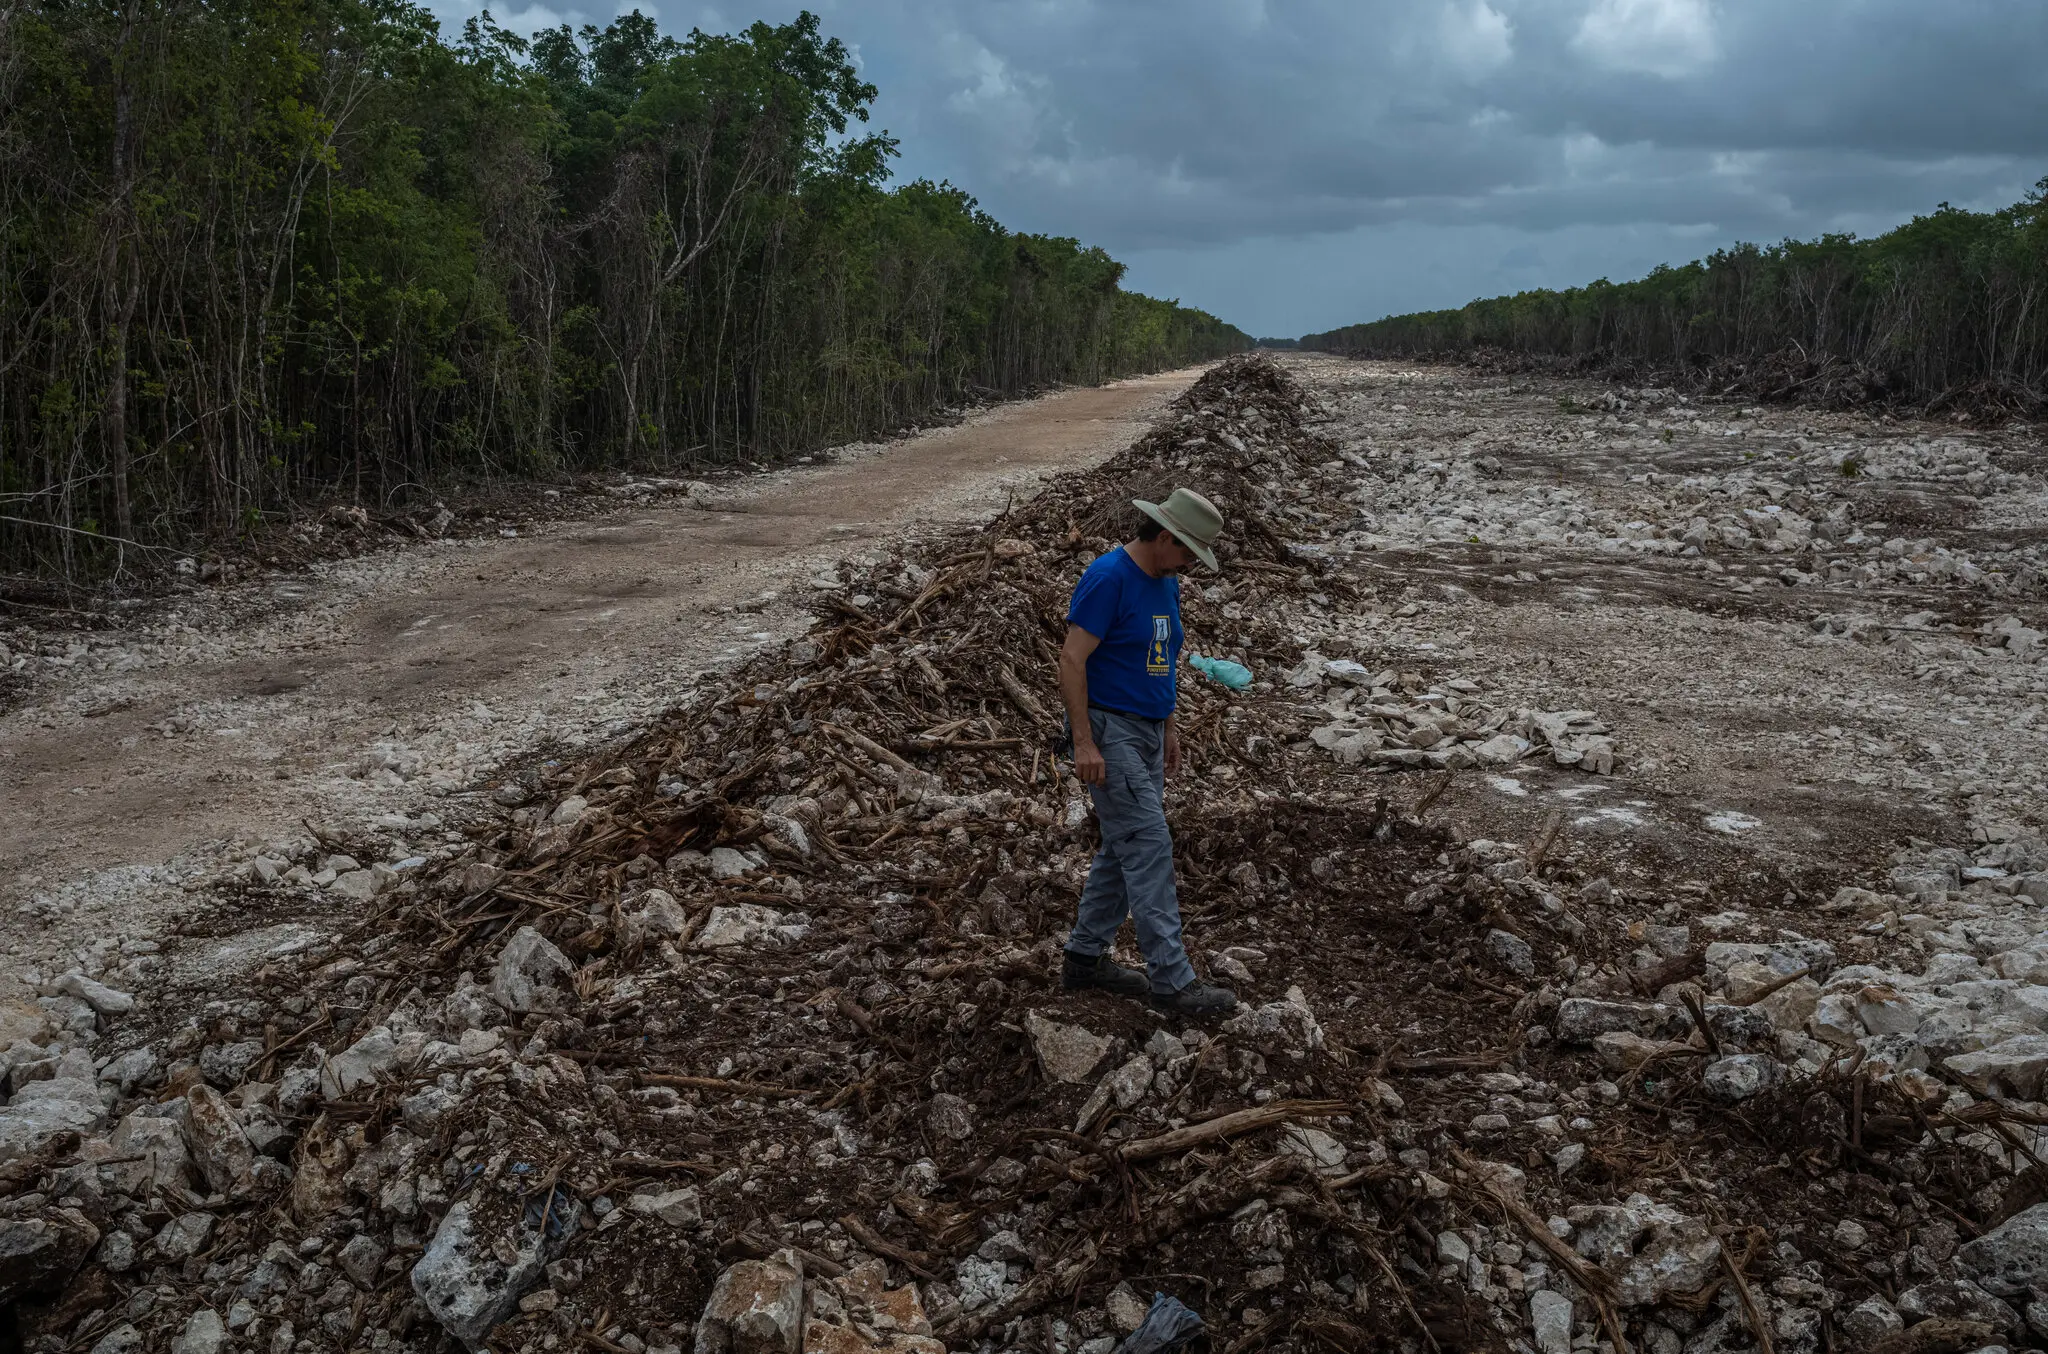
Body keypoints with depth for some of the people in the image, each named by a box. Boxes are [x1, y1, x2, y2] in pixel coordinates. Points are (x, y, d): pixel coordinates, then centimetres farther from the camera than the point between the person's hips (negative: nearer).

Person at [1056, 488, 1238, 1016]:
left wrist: (1169, 729, 21)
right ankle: (1171, 979, -4)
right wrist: (1084, 743, -23)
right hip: (1109, 732, -9)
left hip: (1147, 732, 9)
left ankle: (1085, 956, 24)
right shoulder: (1108, 577, -17)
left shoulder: (1167, 583, 11)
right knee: (1149, 846, -9)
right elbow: (1072, 660, -20)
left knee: (1124, 848, 13)